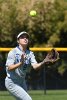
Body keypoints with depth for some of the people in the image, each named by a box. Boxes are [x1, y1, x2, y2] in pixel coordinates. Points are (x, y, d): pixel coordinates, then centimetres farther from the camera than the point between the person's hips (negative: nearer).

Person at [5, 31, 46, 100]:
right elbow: (9, 68, -25)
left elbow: (35, 66, -15)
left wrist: (43, 62, -35)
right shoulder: (13, 52, -15)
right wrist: (21, 63, -40)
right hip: (12, 83, -7)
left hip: (22, 82, 7)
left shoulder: (30, 53, 1)